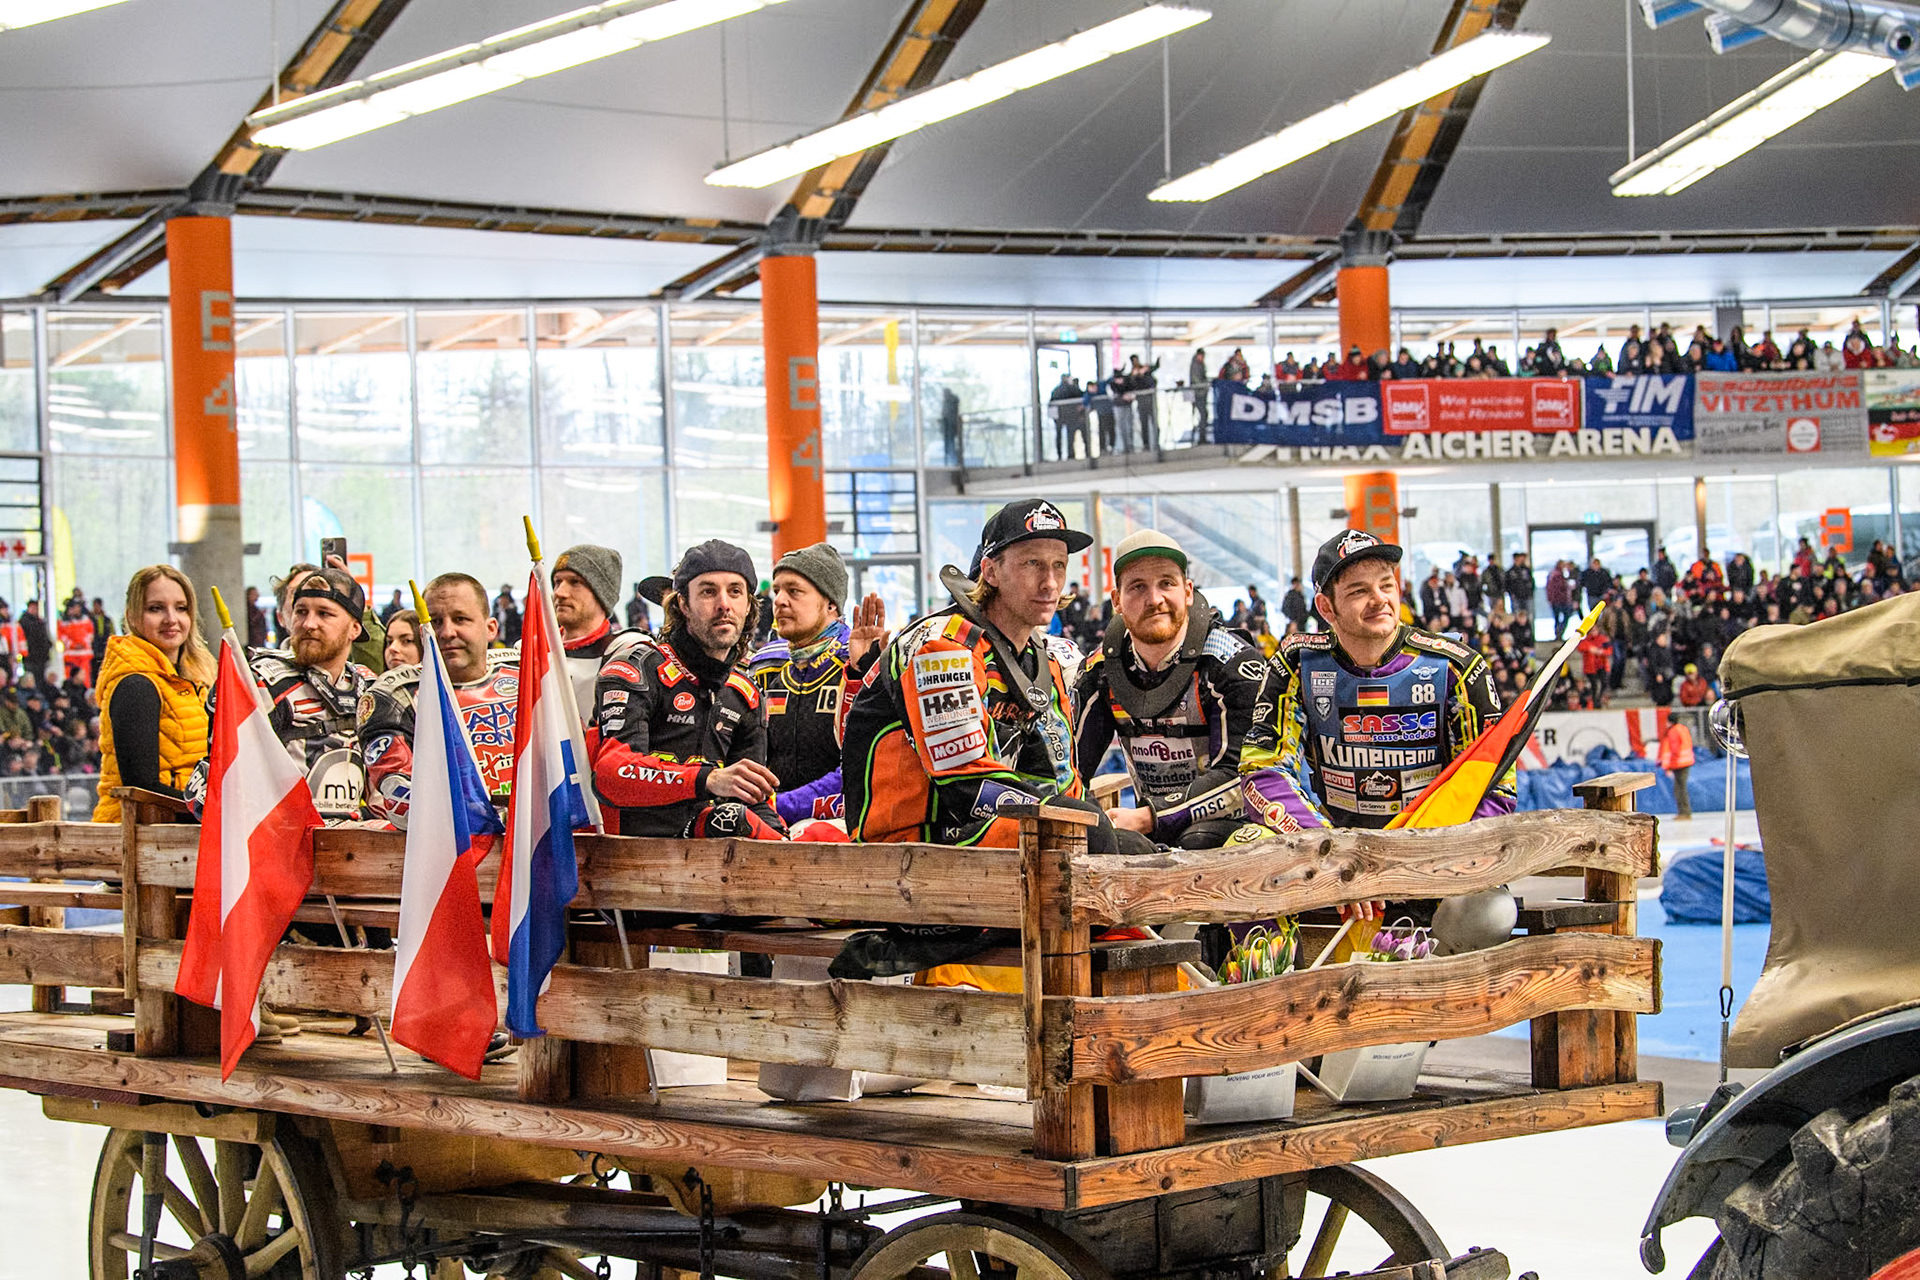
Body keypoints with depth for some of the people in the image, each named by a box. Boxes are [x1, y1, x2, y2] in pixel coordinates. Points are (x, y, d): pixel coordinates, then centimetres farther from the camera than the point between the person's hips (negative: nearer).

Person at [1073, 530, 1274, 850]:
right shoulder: (1102, 669, 5)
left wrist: (1148, 819, -26)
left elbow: (1240, 774, -18)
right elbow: (1071, 764, 9)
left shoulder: (1235, 663, -11)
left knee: (1197, 843, -39)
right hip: (1152, 834, 5)